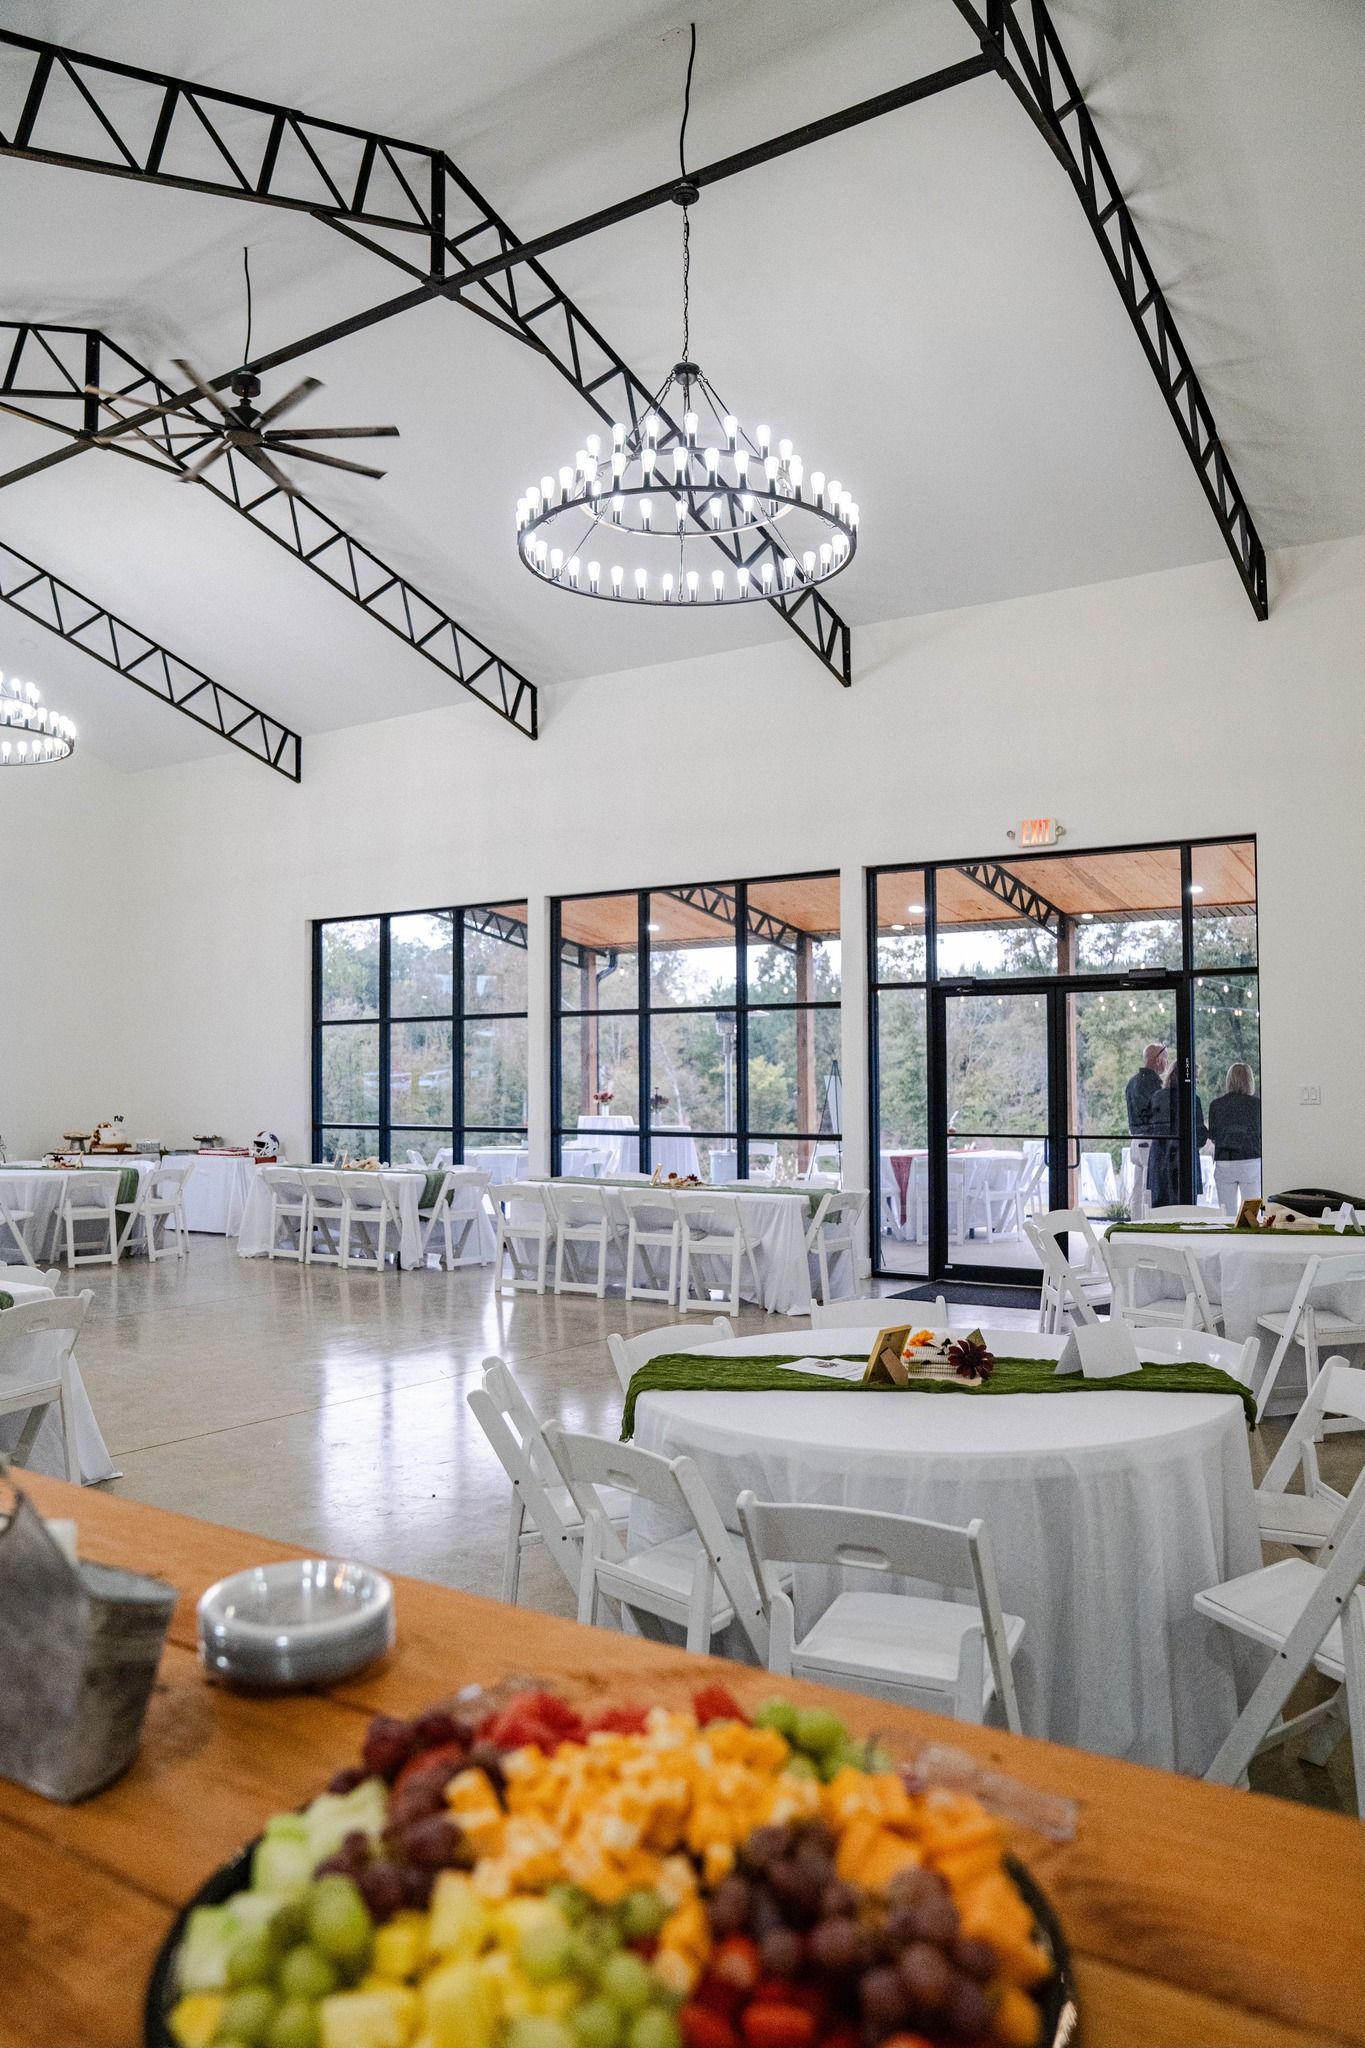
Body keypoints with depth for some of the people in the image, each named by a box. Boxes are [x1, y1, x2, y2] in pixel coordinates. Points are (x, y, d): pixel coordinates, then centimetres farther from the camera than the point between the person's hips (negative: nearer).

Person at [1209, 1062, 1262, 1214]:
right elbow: (1263, 1134, 2)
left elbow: (1212, 1136, 5)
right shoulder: (1257, 1104, -3)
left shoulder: (1216, 1104, 0)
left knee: (1227, 1213, 5)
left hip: (1224, 1163, 1)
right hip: (1251, 1162, -1)